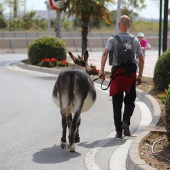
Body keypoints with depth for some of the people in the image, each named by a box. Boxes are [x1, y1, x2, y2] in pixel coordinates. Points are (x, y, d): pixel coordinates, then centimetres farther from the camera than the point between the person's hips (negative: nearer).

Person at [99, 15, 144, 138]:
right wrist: (140, 76, 14)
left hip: (117, 72, -1)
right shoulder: (135, 40, 8)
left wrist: (102, 70, -17)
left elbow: (105, 53, -15)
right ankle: (126, 122, -12)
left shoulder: (113, 39, 0)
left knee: (117, 103, 6)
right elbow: (141, 59, 8)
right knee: (130, 101, 12)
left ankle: (118, 131, 6)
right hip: (131, 72, 1)